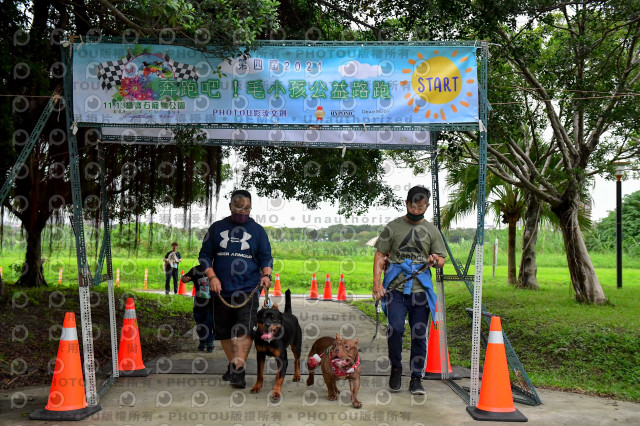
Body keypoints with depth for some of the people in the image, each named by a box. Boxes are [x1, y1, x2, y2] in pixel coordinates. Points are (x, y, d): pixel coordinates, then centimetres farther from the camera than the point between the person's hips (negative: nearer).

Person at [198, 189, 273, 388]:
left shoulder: (257, 230, 9)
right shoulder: (217, 228, 10)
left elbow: (266, 257, 10)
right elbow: (204, 255, 11)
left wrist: (266, 275, -10)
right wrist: (212, 276, -4)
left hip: (248, 289, -2)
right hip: (221, 290, 2)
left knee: (244, 330, -17)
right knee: (224, 331, 11)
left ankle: (238, 370, -19)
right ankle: (233, 364, 29)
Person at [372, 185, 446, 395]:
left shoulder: (431, 230, 11)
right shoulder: (393, 227, 6)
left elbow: (442, 259, 14)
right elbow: (380, 255, 6)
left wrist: (435, 260, -12)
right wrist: (377, 282, -6)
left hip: (420, 291, 2)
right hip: (395, 289, -2)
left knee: (419, 335, 4)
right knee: (395, 328, -16)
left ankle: (416, 378, 18)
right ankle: (396, 367, 8)